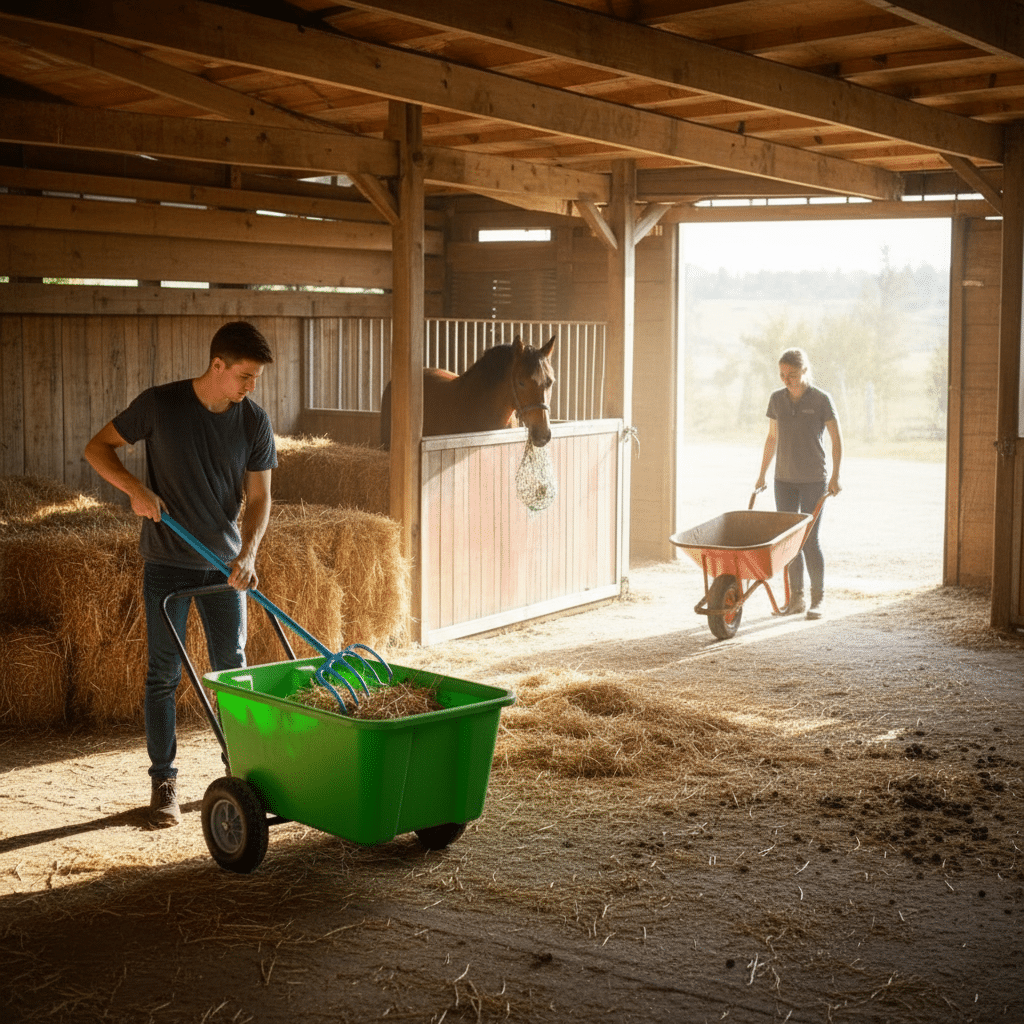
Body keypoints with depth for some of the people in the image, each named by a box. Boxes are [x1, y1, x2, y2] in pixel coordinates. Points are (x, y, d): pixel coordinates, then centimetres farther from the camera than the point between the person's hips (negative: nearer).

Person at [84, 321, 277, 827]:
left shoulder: (255, 421, -5)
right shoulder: (160, 404, -12)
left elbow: (258, 497, -2)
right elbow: (98, 448, -2)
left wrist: (247, 553, -18)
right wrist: (135, 488, -19)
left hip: (225, 564, 2)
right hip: (167, 563, -2)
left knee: (233, 669, 7)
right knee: (163, 674, 2)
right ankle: (163, 781, 12)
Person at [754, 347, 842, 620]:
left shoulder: (821, 400, -7)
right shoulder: (776, 399, 5)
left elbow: (837, 439, -4)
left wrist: (835, 477, -9)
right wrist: (762, 474, 14)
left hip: (813, 480, -4)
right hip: (784, 479, 4)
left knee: (809, 539, -6)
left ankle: (818, 598, 6)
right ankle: (796, 598, 14)